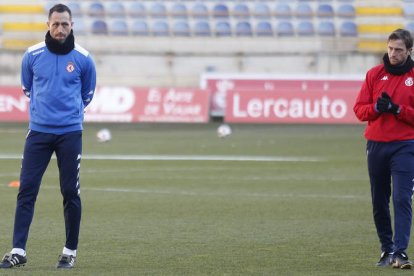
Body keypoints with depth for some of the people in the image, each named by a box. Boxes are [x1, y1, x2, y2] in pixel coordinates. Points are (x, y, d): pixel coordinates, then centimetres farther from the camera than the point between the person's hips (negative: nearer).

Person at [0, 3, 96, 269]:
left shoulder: (83, 59, -1)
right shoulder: (33, 55, 1)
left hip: (70, 133, -1)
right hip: (39, 131, 1)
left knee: (71, 192, 1)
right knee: (27, 189, -5)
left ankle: (70, 251, 11)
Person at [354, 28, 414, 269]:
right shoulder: (375, 74, 8)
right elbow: (360, 109, 6)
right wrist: (377, 107, -13)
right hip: (376, 144, 3)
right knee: (379, 201, 8)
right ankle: (387, 250, 19)